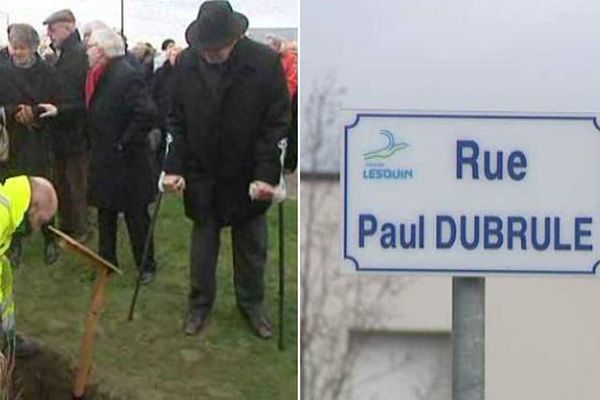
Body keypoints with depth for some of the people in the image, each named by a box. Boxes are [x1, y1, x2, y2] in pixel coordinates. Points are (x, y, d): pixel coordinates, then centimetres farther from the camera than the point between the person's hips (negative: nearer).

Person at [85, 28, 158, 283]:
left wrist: (125, 143, -22)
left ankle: (146, 266, 18)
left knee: (136, 216, 5)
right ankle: (107, 262, 30)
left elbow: (147, 113, -29)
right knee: (105, 214, 18)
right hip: (103, 159, 9)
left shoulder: (126, 76, -22)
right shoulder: (99, 75, 6)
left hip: (126, 162, -9)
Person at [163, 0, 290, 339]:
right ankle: (200, 303, 28)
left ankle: (252, 304, 30)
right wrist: (174, 167, -9)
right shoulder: (186, 63, -9)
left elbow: (277, 122, -13)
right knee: (203, 243, 11)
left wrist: (266, 174, -20)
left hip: (248, 175, -1)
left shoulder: (266, 61, -17)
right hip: (202, 174, 1)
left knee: (252, 247, 12)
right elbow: (177, 121, -1)